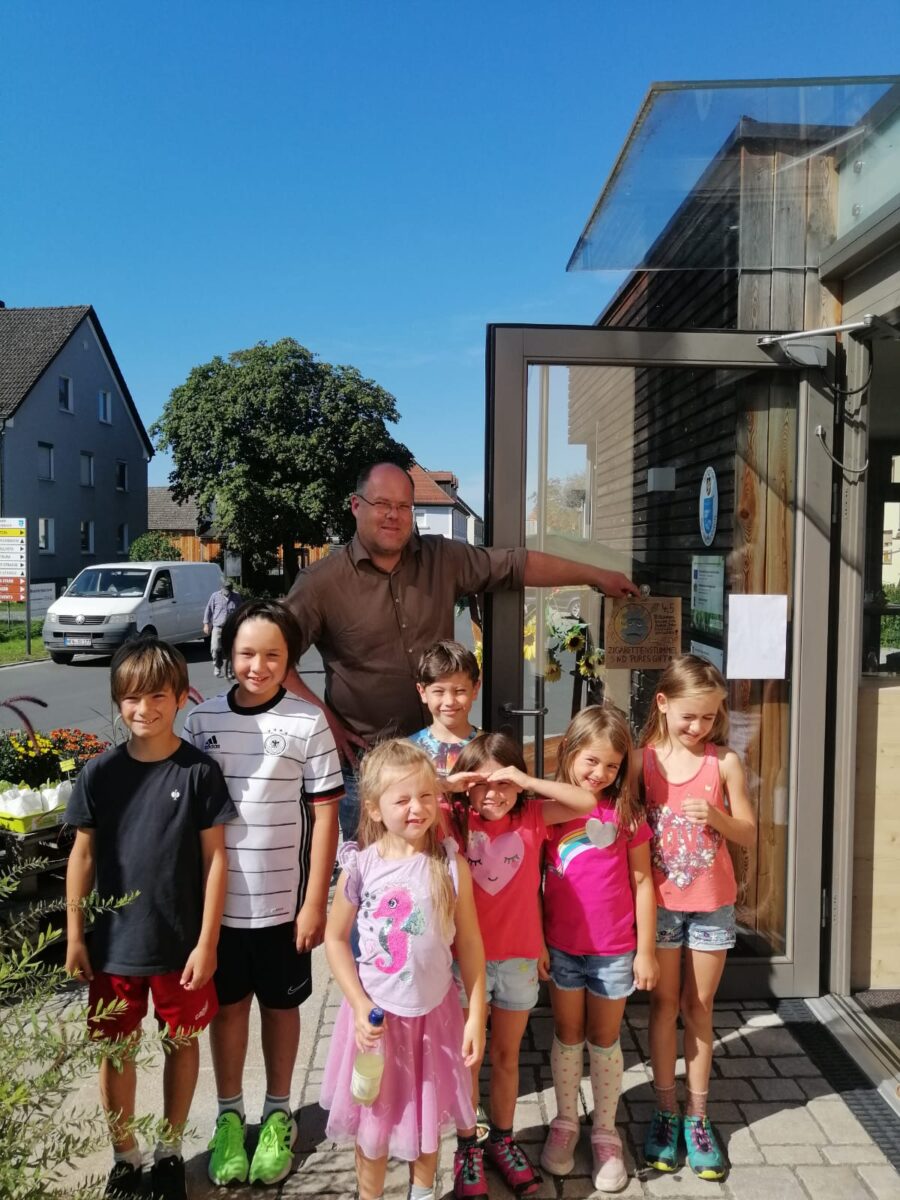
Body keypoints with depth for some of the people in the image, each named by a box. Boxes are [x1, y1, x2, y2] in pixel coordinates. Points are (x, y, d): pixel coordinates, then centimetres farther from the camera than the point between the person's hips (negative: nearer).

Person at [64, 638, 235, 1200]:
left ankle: (170, 1150, 38)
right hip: (114, 941, 1)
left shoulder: (200, 771, -11)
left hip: (181, 942, -1)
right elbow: (83, 854, 2)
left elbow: (215, 858, -8)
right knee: (116, 1050, 14)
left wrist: (207, 941, -9)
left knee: (182, 1041, 15)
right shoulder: (100, 772, -6)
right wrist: (75, 935, 2)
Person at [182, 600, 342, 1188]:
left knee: (280, 1005, 16)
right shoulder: (202, 719, -2)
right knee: (228, 1005, 17)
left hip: (282, 901, -2)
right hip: (216, 899, 2)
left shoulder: (308, 723, -10)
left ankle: (279, 1114, 36)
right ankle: (230, 1115, 36)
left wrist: (315, 902, -7)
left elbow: (325, 816, -7)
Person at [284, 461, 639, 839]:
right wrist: (323, 717, -11)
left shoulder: (443, 559, 2)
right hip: (363, 762, -3)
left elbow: (519, 565, 6)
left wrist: (595, 575, 6)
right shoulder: (322, 582, -9)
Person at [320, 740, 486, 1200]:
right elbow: (335, 939, -4)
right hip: (376, 1012, -1)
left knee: (428, 1115, 20)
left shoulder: (451, 866, -13)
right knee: (373, 1120, 15)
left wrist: (477, 1016, -6)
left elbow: (470, 944, -6)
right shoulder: (360, 867, -14)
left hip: (433, 1012, 1)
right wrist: (359, 1006, -10)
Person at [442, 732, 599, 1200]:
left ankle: (502, 1140, 38)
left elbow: (586, 802, -16)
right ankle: (466, 1146, 32)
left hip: (519, 959, 2)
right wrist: (447, 786, -23)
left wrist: (525, 782, -23)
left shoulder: (531, 818, -6)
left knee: (506, 1056, 19)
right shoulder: (454, 820, -10)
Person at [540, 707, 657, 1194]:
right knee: (567, 1037, 17)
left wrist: (645, 949, -2)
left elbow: (642, 883, -2)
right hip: (561, 948, 1)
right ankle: (565, 1123, 35)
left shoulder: (627, 815, -7)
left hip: (614, 951, -1)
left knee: (604, 1041, 14)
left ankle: (605, 1133, 30)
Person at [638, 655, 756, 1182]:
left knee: (699, 1008, 13)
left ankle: (697, 1115, 26)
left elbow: (749, 835, -2)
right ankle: (666, 1111, 26)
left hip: (713, 904, 0)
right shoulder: (641, 760, -9)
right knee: (664, 1004, 11)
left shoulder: (724, 762, -8)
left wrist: (715, 815, -21)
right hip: (660, 902, 0)